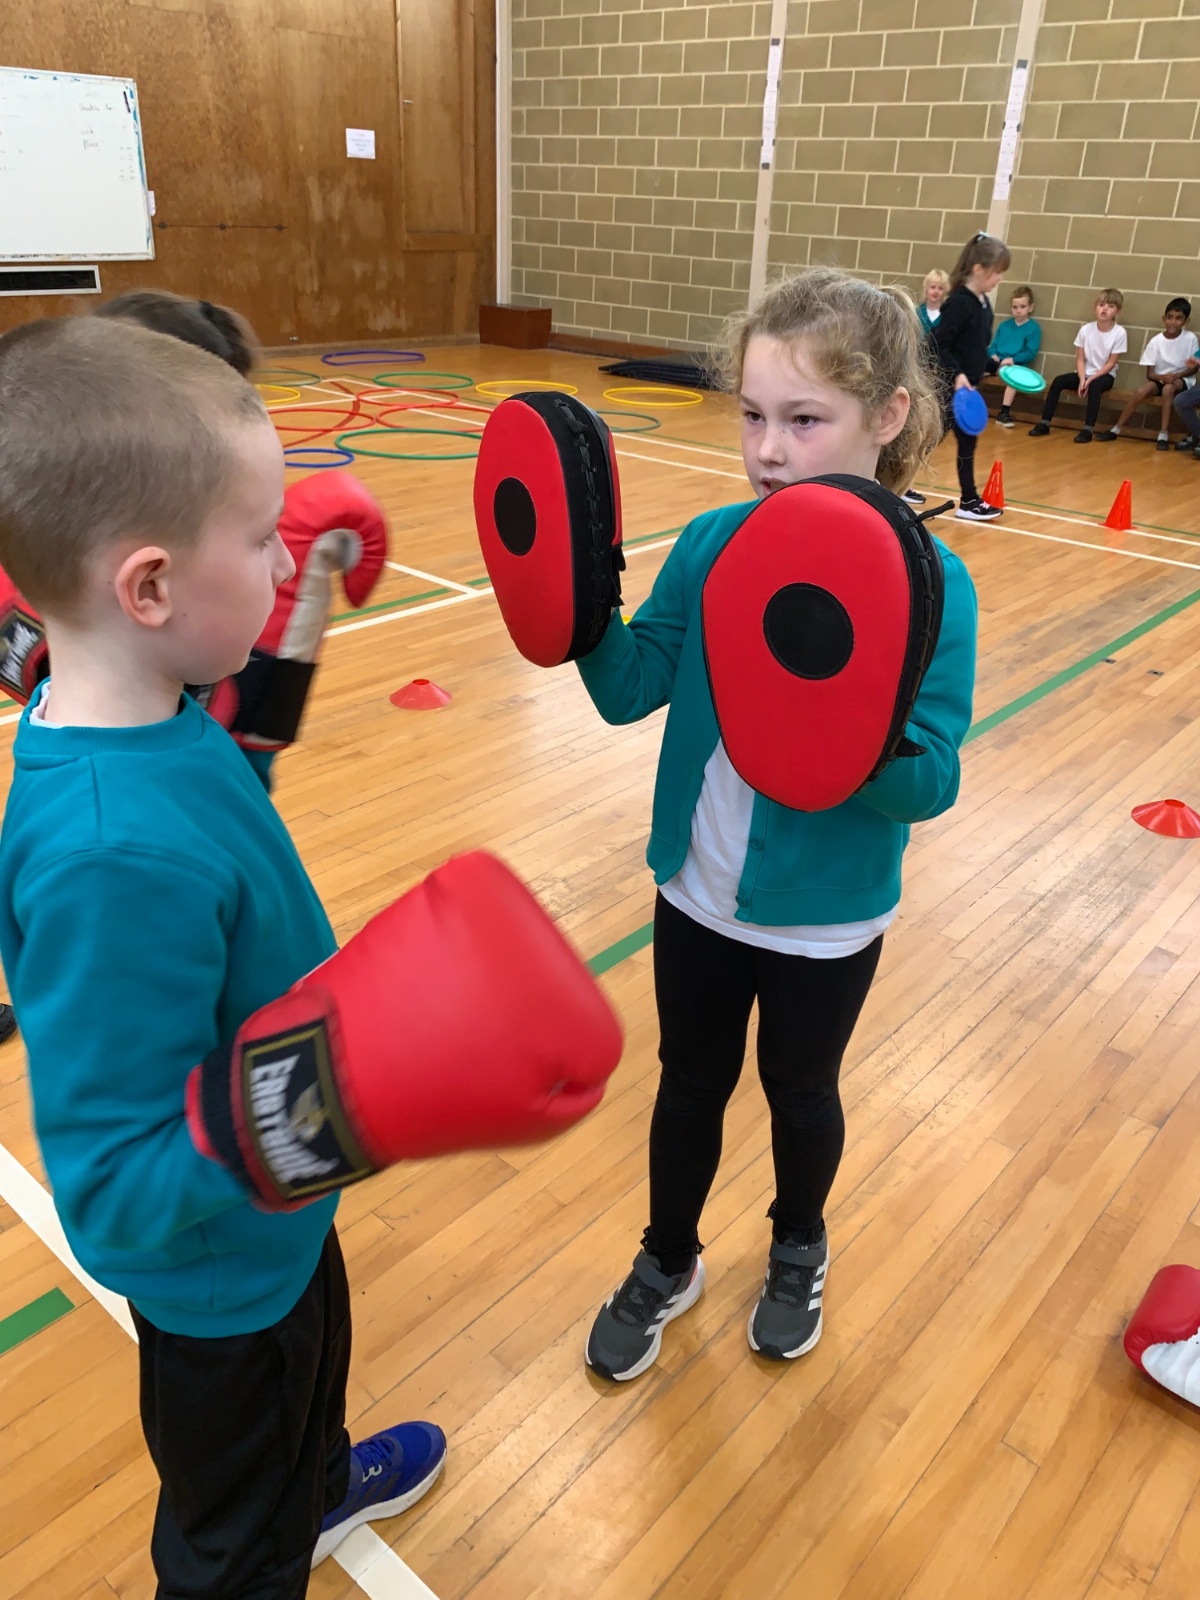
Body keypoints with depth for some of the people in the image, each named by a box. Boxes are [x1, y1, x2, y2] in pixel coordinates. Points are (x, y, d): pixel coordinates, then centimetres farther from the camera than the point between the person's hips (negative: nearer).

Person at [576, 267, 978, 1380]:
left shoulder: (929, 582, -21)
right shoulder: (711, 544, -11)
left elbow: (930, 784, -23)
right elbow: (629, 691, -12)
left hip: (825, 920, -2)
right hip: (698, 894, 3)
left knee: (800, 1096, 22)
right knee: (689, 1086, 22)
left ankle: (798, 1251, 54)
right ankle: (667, 1265, 49)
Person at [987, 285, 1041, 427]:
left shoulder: (1033, 328, 3)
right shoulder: (1004, 325, 16)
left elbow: (1031, 353, -5)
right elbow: (993, 345, 16)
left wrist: (1012, 360, -17)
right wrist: (993, 355, -8)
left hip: (1016, 364, -4)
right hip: (997, 361, 4)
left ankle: (1004, 412, -40)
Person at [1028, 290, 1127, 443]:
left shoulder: (1120, 333, -12)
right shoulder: (1085, 329, -5)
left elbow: (1111, 363, -11)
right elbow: (1080, 359, -2)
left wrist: (1091, 379, -20)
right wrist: (1082, 379, -18)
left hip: (1104, 375, -3)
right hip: (1085, 373, 3)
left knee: (1094, 386, -35)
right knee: (1058, 381, -19)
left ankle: (1088, 430, -34)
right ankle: (1044, 423, -16)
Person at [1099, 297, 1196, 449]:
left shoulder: (1190, 338, -9)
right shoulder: (1156, 341, -8)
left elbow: (1194, 367, -3)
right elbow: (1150, 374, -6)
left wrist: (1177, 375, -22)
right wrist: (1163, 376, -27)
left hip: (1181, 380, -1)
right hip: (1159, 380, 2)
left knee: (1168, 388, -35)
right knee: (1141, 391, -28)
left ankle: (1163, 434, -33)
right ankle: (1116, 429, -17)